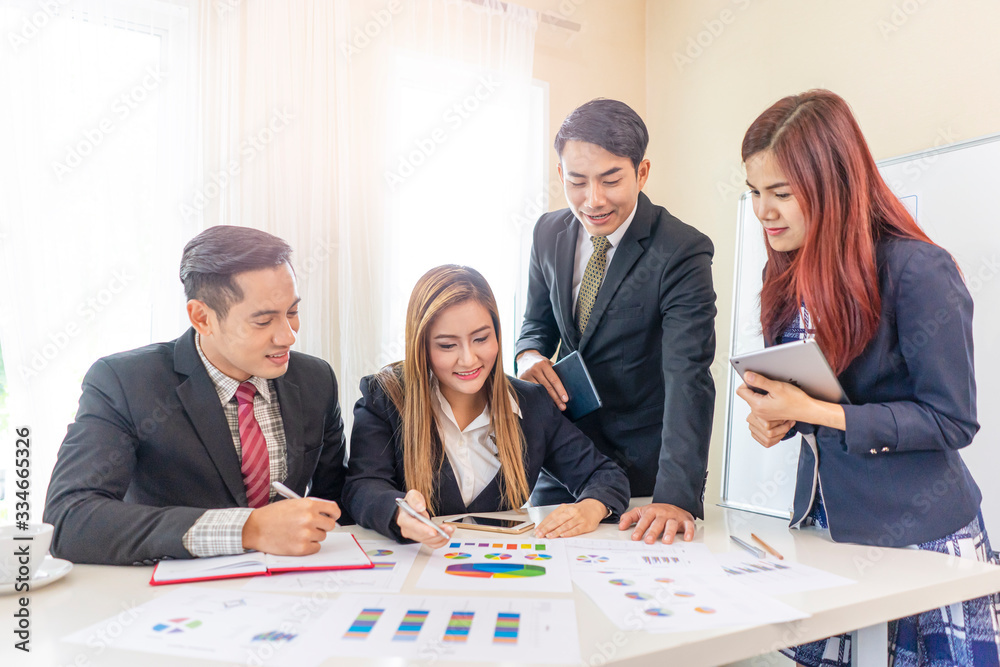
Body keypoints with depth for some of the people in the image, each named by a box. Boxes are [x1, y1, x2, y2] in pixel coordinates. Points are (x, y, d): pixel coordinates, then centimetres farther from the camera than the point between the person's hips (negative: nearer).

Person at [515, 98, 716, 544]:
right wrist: (529, 354, -13)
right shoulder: (549, 233, -3)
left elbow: (689, 378, -28)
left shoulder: (683, 253, -20)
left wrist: (676, 495, -38)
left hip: (646, 468, -4)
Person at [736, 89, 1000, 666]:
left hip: (919, 538, -6)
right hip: (825, 528, 6)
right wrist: (776, 416, -10)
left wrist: (812, 412, -23)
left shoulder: (918, 271, -17)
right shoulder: (793, 277, 4)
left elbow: (952, 420, -16)